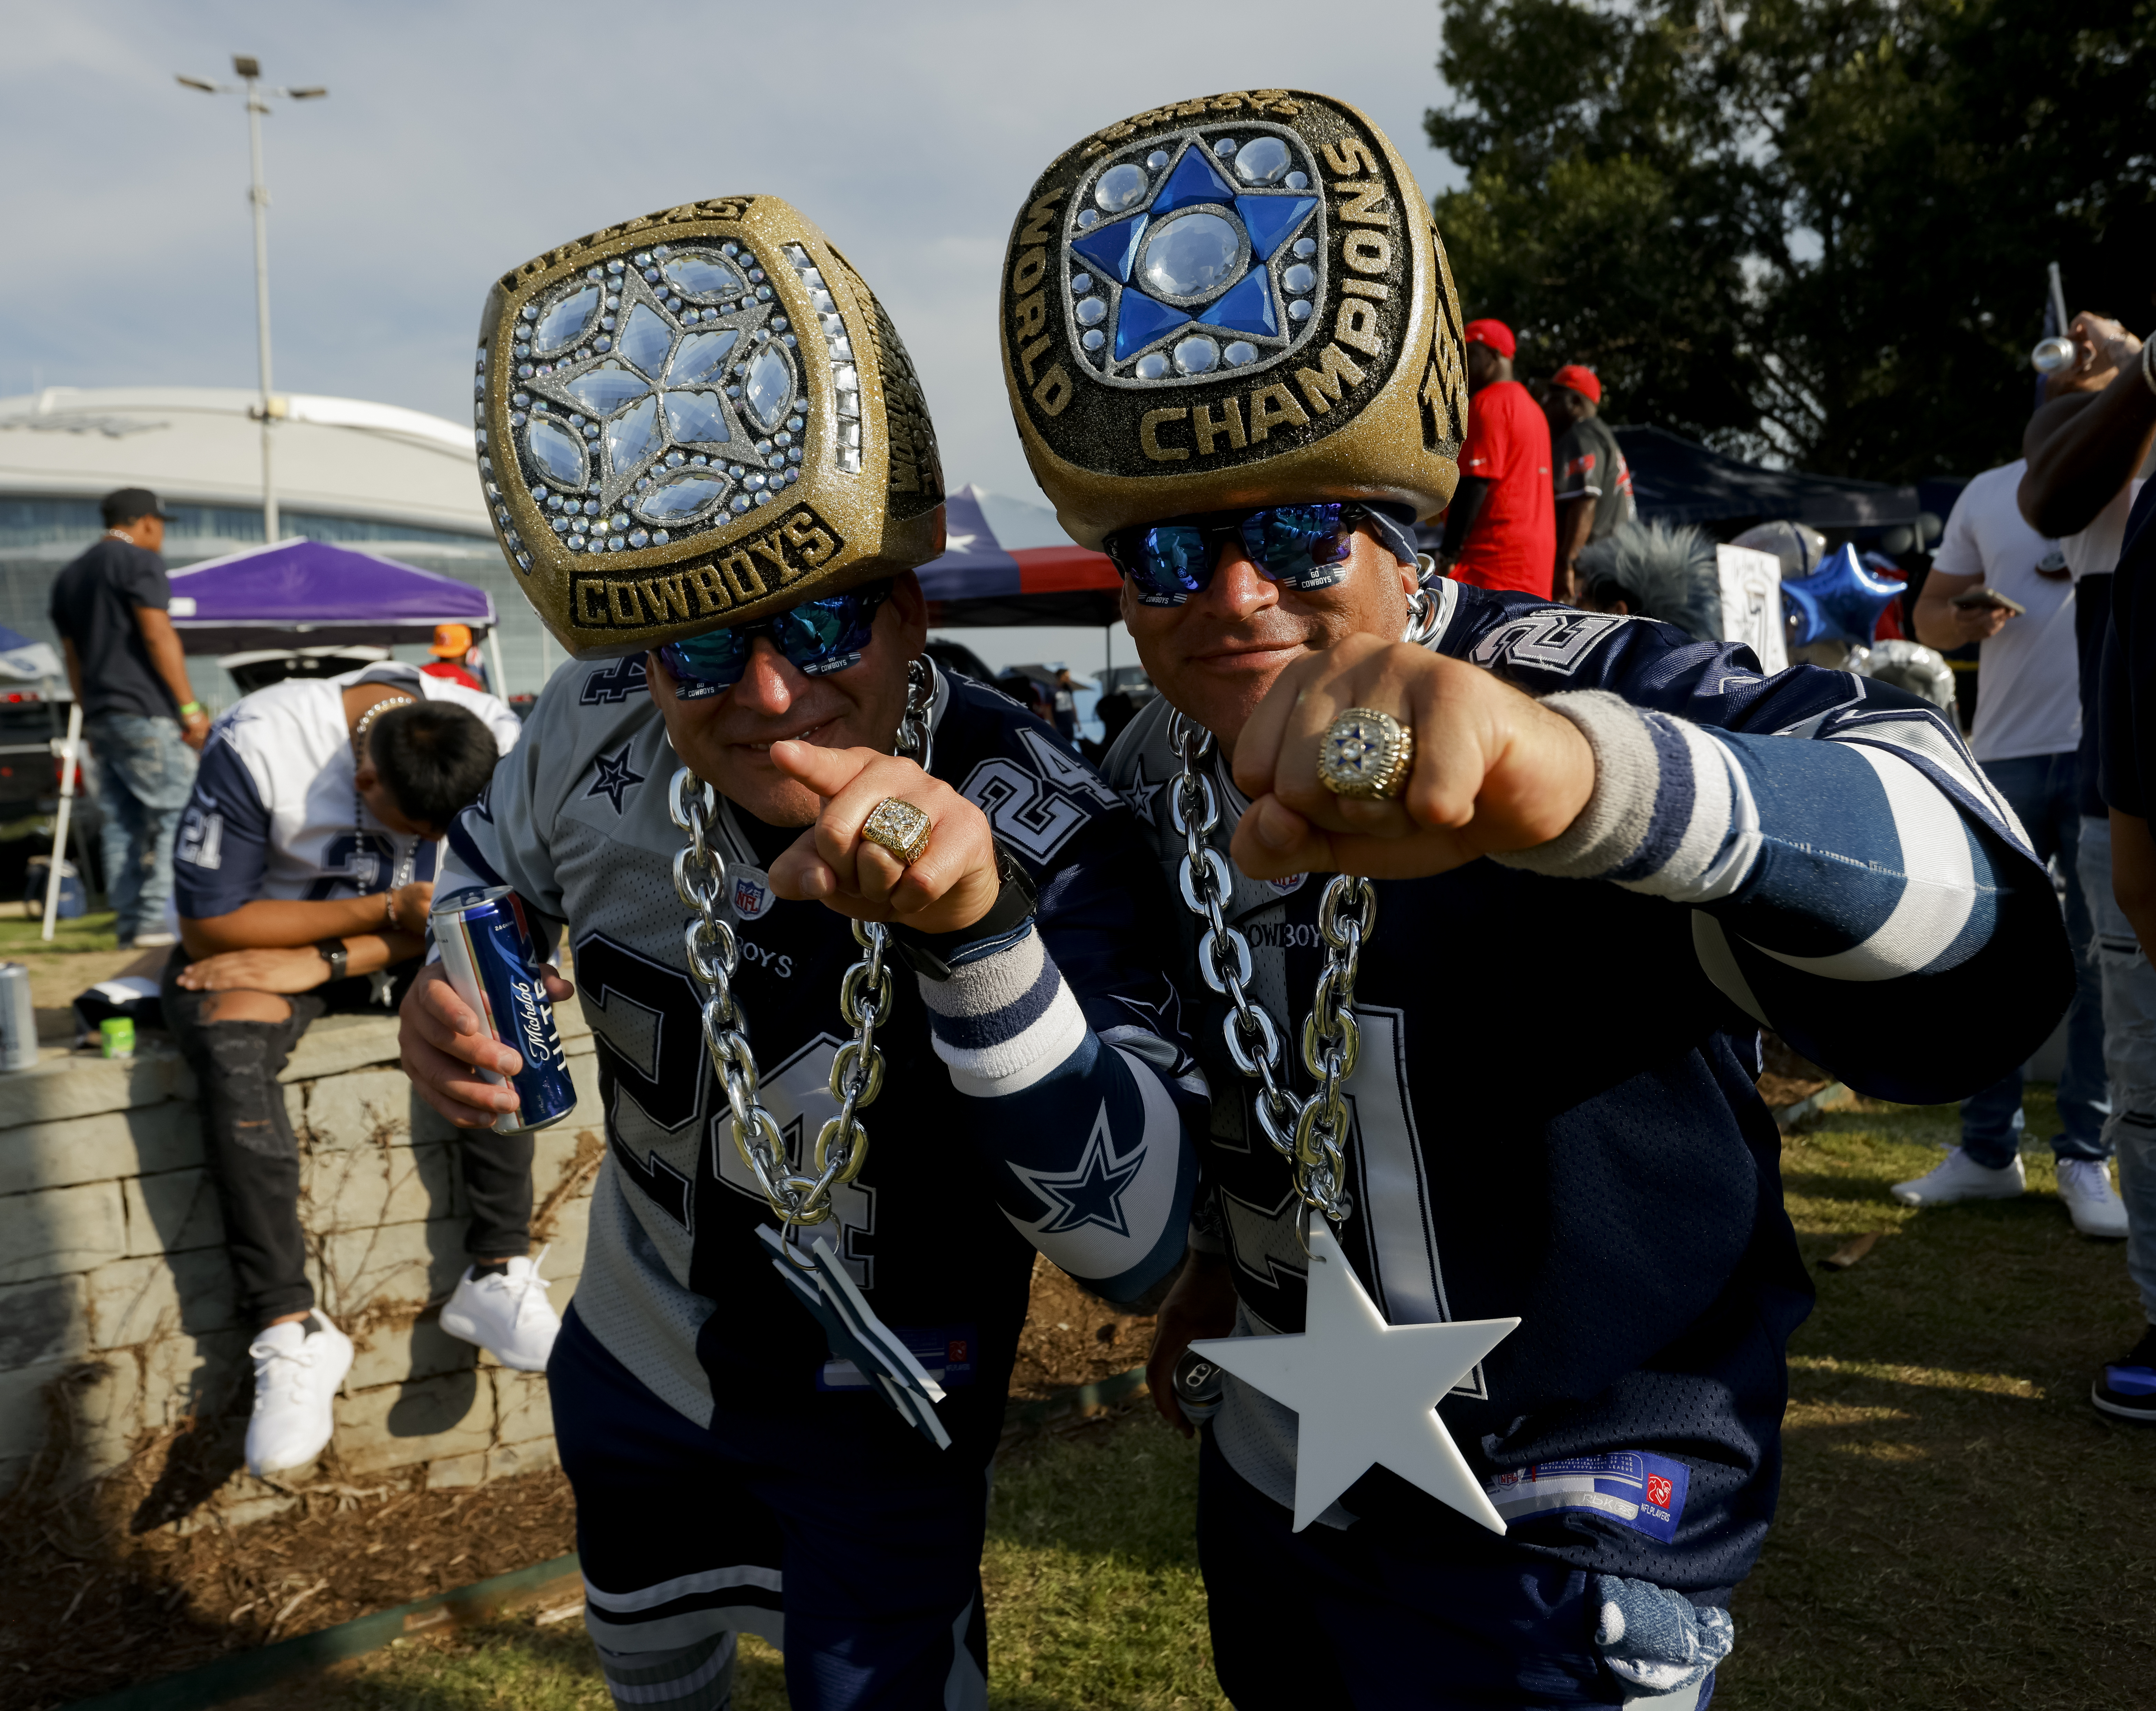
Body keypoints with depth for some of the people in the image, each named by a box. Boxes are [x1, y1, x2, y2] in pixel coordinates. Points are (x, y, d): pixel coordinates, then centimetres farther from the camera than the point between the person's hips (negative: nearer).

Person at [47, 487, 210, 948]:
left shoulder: (68, 578, 22)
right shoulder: (138, 562, -4)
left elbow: (73, 659, 22)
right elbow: (158, 637, -13)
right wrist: (190, 707, -14)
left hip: (100, 717, 8)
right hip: (144, 713, -8)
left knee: (119, 822, 6)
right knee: (174, 815, -8)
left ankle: (129, 926, 5)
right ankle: (155, 919, -16)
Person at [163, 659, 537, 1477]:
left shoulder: (498, 745, -18)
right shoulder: (255, 747, -26)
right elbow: (208, 926, -20)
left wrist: (323, 962, -26)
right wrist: (389, 908, -27)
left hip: (402, 943, 2)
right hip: (260, 934, -2)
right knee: (233, 1044, -34)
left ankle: (498, 1274, -24)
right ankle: (290, 1330, -30)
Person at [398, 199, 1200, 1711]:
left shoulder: (1044, 832, -33)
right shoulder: (599, 729, -20)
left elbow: (1135, 1244, -41)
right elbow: (493, 863, 4)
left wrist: (980, 928, -54)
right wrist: (447, 979, -19)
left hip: (878, 1414, -4)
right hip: (636, 1348, 5)